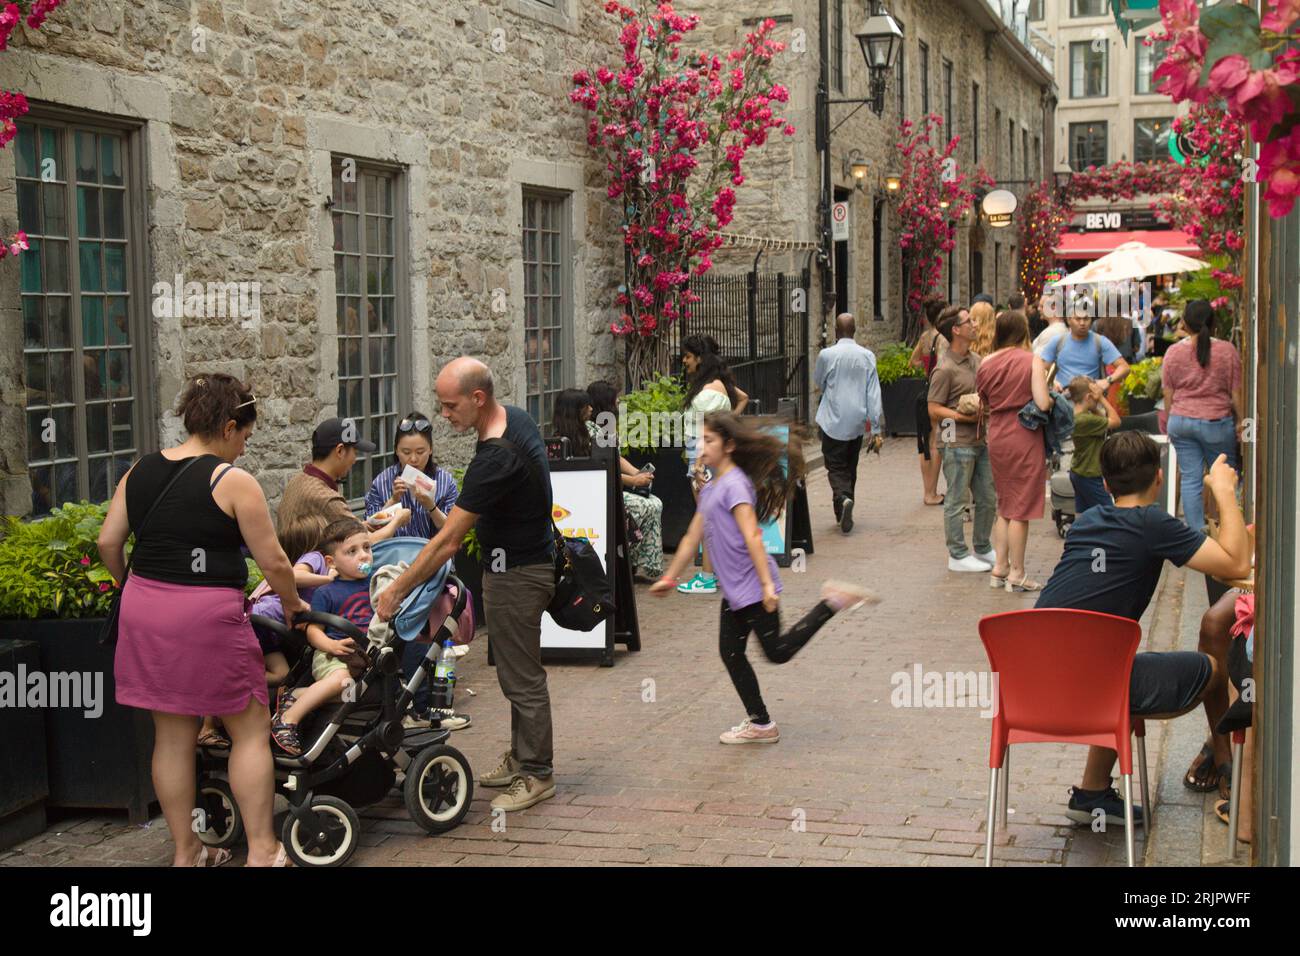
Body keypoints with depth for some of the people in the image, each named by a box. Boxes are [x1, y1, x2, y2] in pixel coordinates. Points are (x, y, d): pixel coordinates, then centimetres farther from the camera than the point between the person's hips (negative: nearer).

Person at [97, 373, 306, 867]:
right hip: (206, 615, -6)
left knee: (172, 734, 14)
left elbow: (108, 541, 9)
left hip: (144, 608, 6)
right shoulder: (233, 481, -9)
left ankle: (185, 850, 22)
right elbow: (273, 562, -8)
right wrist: (292, 603, 10)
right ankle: (262, 851, 7)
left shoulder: (140, 471, 7)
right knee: (251, 732, 6)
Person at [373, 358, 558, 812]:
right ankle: (521, 758, 30)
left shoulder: (494, 459, -29)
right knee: (517, 671, 19)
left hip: (516, 574, -10)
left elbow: (447, 541, -27)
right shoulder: (516, 418, 1)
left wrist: (396, 591, -21)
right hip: (530, 557, 10)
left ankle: (536, 775, 11)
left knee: (522, 678, 0)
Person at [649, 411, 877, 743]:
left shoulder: (735, 484, -15)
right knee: (730, 653, 8)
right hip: (733, 590, 9)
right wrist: (669, 578, 26)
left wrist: (767, 584, -28)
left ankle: (833, 601, 2)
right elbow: (692, 538, 22)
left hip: (753, 586, -9)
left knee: (777, 651, -6)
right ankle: (759, 724, 15)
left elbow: (752, 536, -22)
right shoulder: (709, 490, 14)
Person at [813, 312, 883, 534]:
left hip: (833, 422, -3)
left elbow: (818, 384, 8)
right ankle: (843, 515, 22)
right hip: (857, 423, 3)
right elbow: (874, 393, -3)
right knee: (850, 468, 16)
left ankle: (843, 499, -25)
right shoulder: (867, 356, -3)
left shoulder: (827, 355, -10)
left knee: (836, 467, 3)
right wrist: (875, 428, 1)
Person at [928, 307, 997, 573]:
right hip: (958, 442, -8)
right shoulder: (945, 369, -14)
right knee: (956, 501, 1)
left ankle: (983, 548, 28)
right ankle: (957, 555, 10)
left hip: (981, 439, 8)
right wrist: (965, 416, -22)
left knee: (988, 499, 14)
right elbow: (934, 410, -15)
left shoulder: (976, 360, 11)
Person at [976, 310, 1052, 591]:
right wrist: (1051, 397, 3)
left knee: (1005, 506, 17)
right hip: (1024, 437, -5)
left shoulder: (985, 364, 3)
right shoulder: (1031, 360, -11)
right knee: (1021, 509, 1)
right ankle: (1016, 573, 6)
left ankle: (1000, 568, 19)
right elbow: (1043, 404, -17)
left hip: (996, 438, 5)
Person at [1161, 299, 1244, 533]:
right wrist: (1241, 420, 9)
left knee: (1189, 478, 5)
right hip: (1217, 422, -2)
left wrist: (1170, 424, 15)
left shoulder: (1174, 352, 0)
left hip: (1181, 420, 2)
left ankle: (1195, 531, 7)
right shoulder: (1227, 350, -5)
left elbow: (1168, 394, 5)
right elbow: (1236, 392, -2)